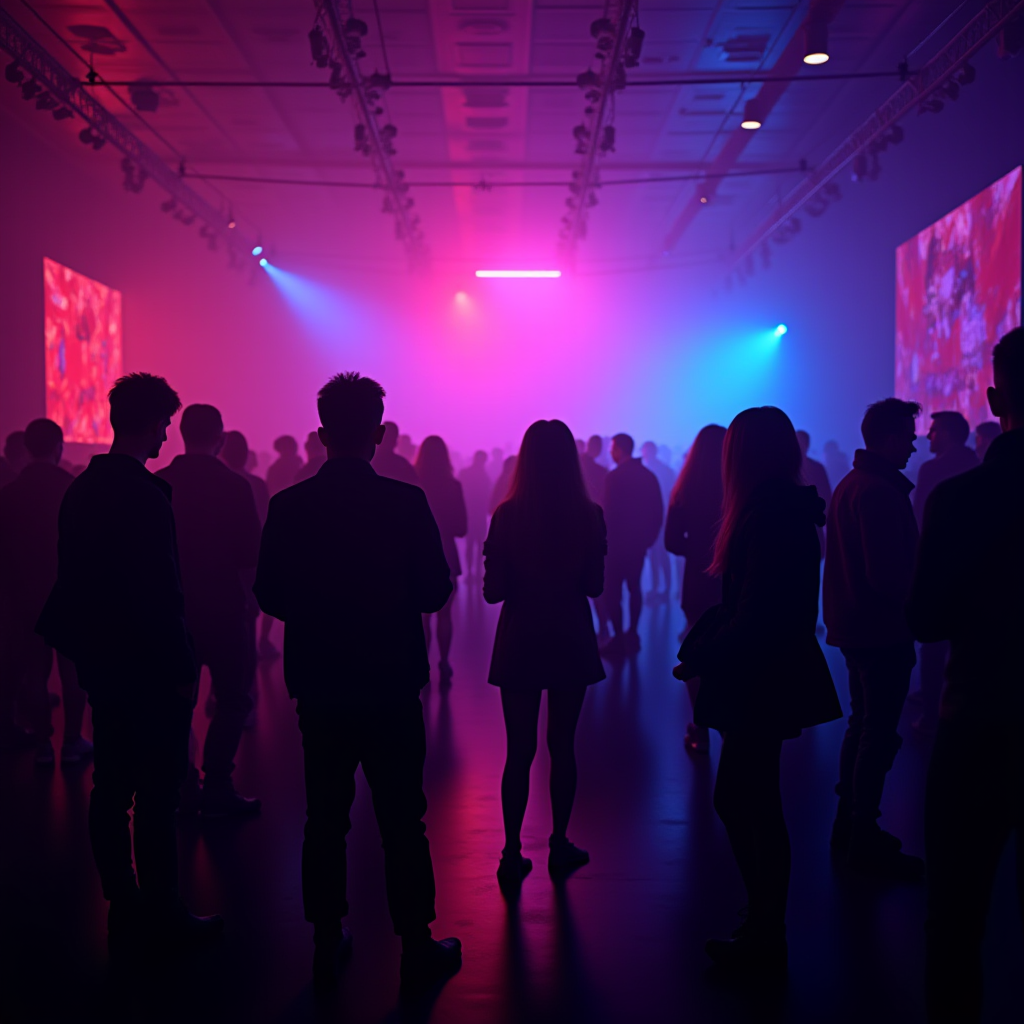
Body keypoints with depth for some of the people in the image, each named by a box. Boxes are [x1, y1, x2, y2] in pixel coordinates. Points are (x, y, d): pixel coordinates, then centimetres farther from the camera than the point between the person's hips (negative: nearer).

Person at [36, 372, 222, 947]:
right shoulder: (146, 495, -18)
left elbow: (73, 581, 12)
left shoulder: (81, 490, 8)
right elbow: (162, 593, -20)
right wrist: (182, 668, -14)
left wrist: (88, 648, 18)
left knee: (112, 787, 13)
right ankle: (165, 915, 9)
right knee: (158, 793, 0)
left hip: (101, 660, 9)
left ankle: (124, 908, 24)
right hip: (148, 665, -9)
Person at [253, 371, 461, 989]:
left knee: (325, 818, 13)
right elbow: (436, 591, -7)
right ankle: (417, 948, 16)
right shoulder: (407, 502, -12)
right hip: (390, 683, -2)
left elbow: (271, 597, 0)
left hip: (319, 686, 3)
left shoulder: (289, 506, -5)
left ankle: (327, 944, 23)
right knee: (402, 821, 7)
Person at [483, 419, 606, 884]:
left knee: (519, 750, 7)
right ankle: (559, 845, 22)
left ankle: (513, 853, 7)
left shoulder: (507, 515, -12)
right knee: (562, 746, 14)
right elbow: (594, 585, 1)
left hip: (520, 643, -1)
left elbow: (493, 591, -10)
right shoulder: (590, 515, -8)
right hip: (571, 641, 1)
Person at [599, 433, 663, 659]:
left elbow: (610, 512, -17)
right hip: (639, 542, 7)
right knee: (634, 587, 18)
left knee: (612, 591, -1)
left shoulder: (616, 476, -15)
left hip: (619, 543, -7)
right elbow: (658, 511, 6)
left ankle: (619, 640, -2)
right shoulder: (649, 476, 6)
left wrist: (604, 539, -7)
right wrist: (649, 537, 13)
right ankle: (632, 636, 22)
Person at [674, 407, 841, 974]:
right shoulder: (785, 512, 11)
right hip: (766, 677, 10)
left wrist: (700, 657, -12)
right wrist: (702, 644, 8)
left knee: (747, 804, 1)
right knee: (742, 800, 15)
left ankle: (764, 937, 14)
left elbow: (755, 616, -22)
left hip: (760, 685, -10)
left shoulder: (771, 518, -20)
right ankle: (764, 927, 26)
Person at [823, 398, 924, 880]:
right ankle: (864, 839, 4)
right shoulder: (880, 491, -20)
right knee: (879, 733, -3)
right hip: (881, 628, -10)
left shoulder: (850, 483, 12)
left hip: (854, 623, 10)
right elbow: (886, 574, -25)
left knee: (863, 723, 18)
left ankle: (849, 824, 26)